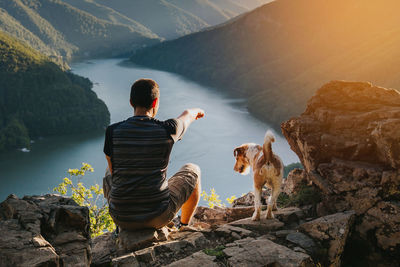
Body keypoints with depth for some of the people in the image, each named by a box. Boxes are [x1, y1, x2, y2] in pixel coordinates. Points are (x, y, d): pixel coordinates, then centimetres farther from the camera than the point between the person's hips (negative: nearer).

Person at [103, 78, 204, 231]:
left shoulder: (112, 132, -9)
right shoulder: (167, 130, -11)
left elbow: (113, 171, 6)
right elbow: (187, 115, 15)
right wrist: (196, 111, 40)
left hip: (122, 218, 2)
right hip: (159, 216, -2)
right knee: (193, 170, 24)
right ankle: (184, 227, 41)